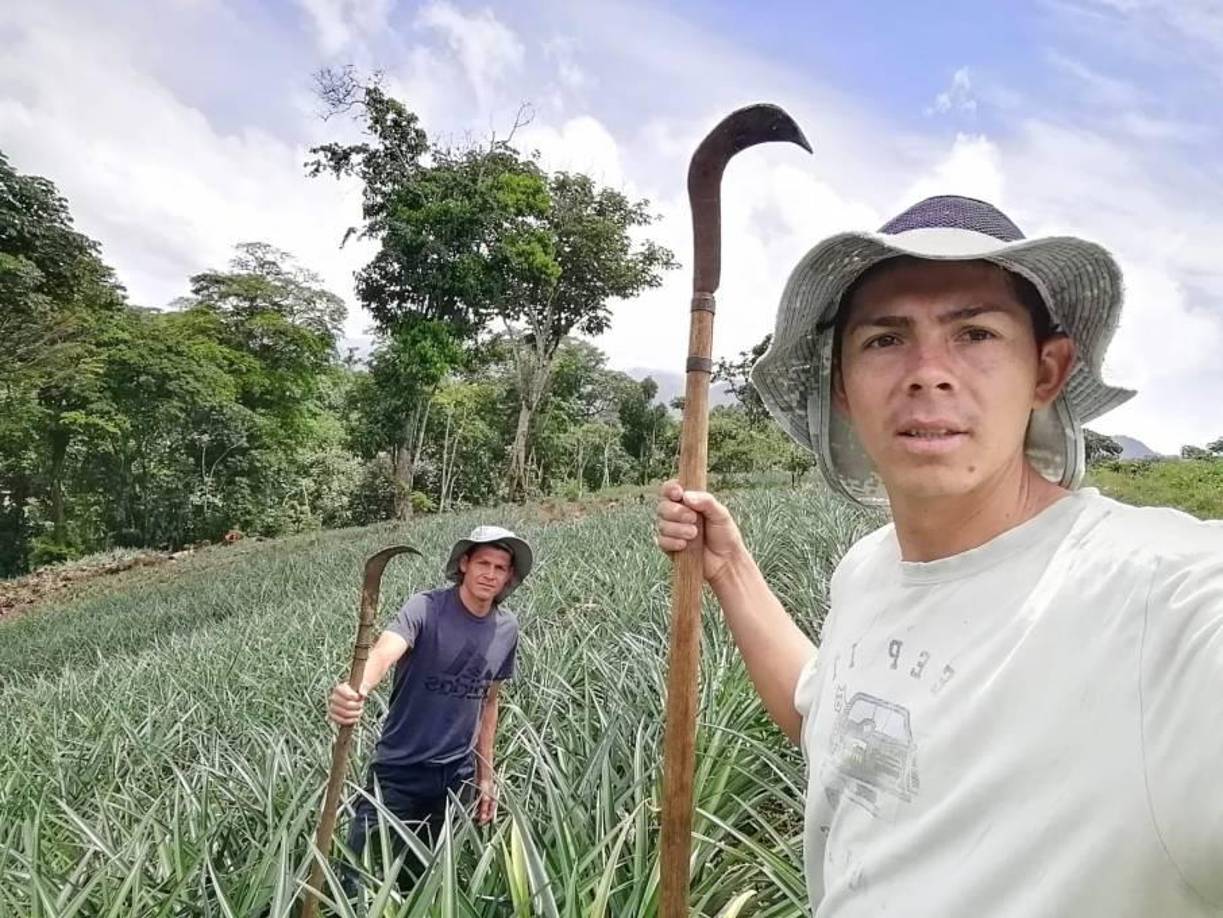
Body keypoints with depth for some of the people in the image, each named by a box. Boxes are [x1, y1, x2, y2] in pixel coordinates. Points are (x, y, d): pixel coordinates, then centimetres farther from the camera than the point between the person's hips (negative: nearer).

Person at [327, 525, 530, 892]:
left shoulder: (507, 628, -1)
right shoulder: (426, 608, -16)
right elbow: (385, 650, -35)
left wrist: (486, 775, 13)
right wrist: (356, 690, -57)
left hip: (457, 779, 4)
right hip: (398, 772, -4)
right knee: (359, 884, 0)